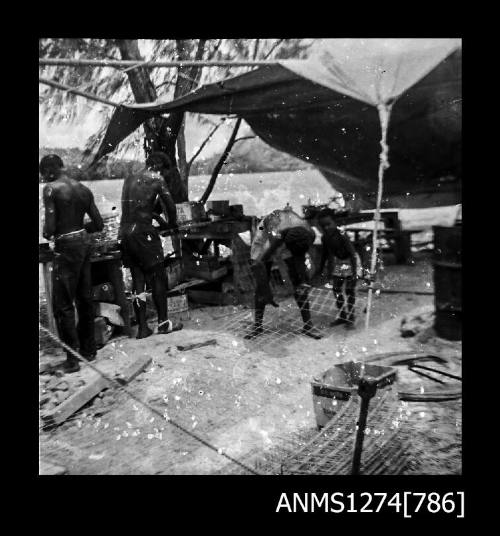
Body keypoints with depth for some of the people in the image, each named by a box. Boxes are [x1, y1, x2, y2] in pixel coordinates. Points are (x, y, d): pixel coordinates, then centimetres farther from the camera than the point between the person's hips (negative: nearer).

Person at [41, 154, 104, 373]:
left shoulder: (51, 189, -10)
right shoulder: (83, 189, 9)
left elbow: (50, 227, -16)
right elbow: (99, 225, 9)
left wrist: (46, 233, 6)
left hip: (66, 248, -7)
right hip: (84, 243, 7)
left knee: (63, 305, 1)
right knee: (84, 299, 15)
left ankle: (73, 358, 4)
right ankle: (89, 349, 27)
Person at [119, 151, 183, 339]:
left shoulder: (129, 180, 17)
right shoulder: (156, 180, -1)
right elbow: (170, 205, -2)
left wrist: (157, 217, 26)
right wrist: (171, 224, 15)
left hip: (124, 234, 6)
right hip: (143, 233, -6)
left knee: (137, 279, 10)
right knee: (158, 277, 5)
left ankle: (142, 328, 11)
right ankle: (163, 322, 12)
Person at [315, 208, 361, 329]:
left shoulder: (341, 236, -26)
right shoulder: (325, 238, -6)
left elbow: (352, 253, -25)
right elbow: (325, 253, 10)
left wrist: (354, 272, -27)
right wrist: (321, 269, 14)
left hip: (350, 262, -6)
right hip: (338, 264, 7)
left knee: (350, 291, -1)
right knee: (337, 290, 10)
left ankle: (350, 318, 10)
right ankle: (342, 316, 24)